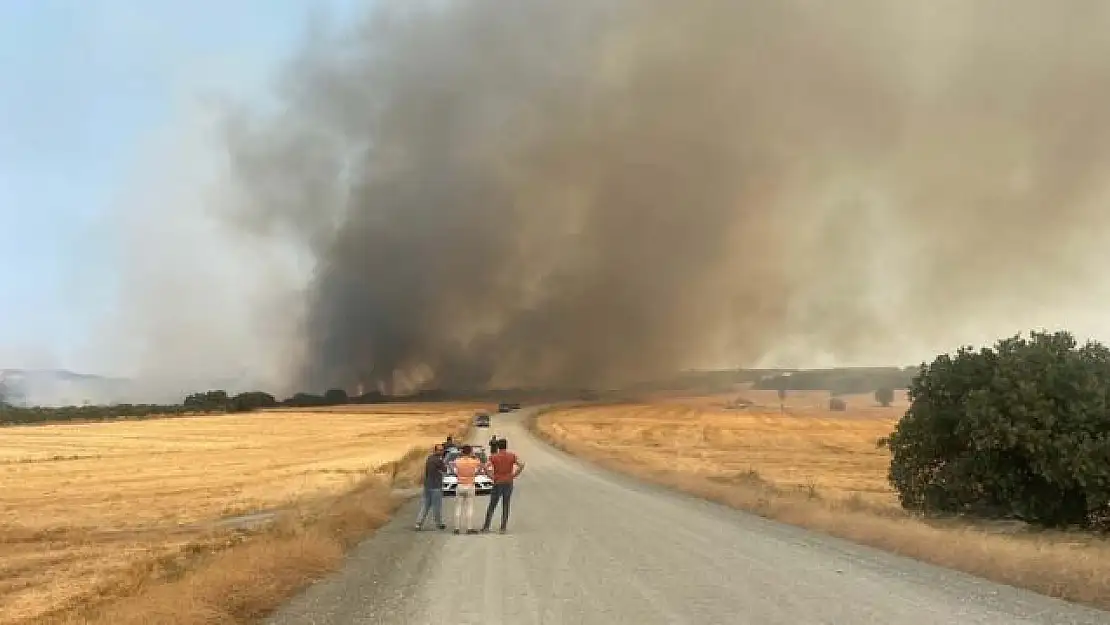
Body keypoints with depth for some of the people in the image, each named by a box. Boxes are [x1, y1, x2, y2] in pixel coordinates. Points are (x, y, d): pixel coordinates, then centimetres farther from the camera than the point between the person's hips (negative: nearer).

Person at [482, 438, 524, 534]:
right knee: (506, 506, 6)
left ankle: (486, 526, 6)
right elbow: (521, 465, -10)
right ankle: (503, 528, 4)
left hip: (497, 483, -1)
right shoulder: (512, 456, 1)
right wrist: (515, 475, -3)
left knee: (492, 506, 8)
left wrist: (492, 477, -2)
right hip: (508, 483, 1)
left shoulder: (493, 457, -2)